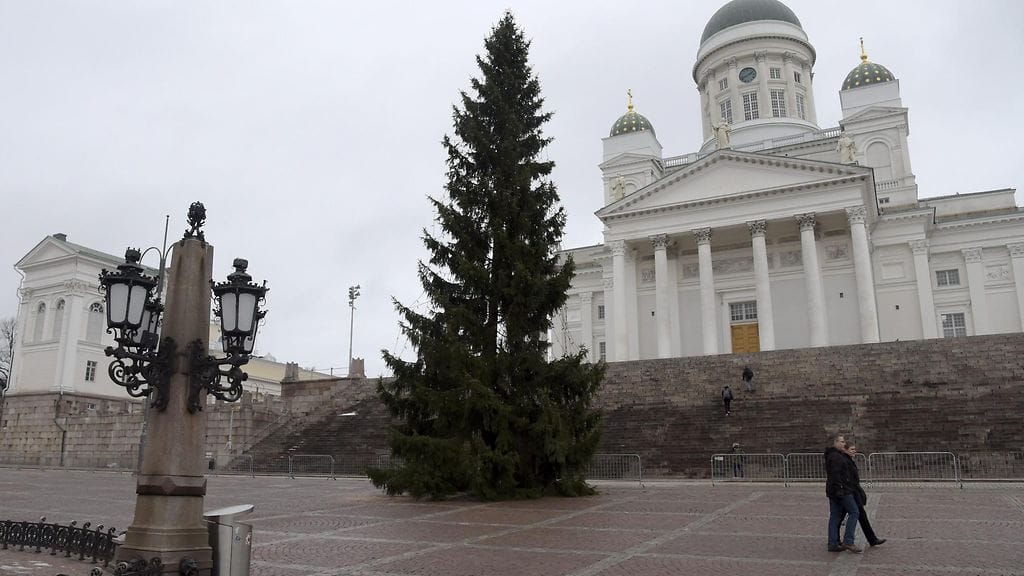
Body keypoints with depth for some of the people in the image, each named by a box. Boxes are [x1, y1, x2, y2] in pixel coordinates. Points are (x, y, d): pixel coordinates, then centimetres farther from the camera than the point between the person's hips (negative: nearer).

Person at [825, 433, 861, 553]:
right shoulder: (836, 456, -14)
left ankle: (833, 544, 11)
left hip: (833, 492, 10)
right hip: (842, 491, -10)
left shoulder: (839, 455, 20)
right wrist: (840, 489, -25)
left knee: (835, 517, 9)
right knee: (854, 512, -5)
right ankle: (848, 541, -8)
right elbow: (835, 475, -22)